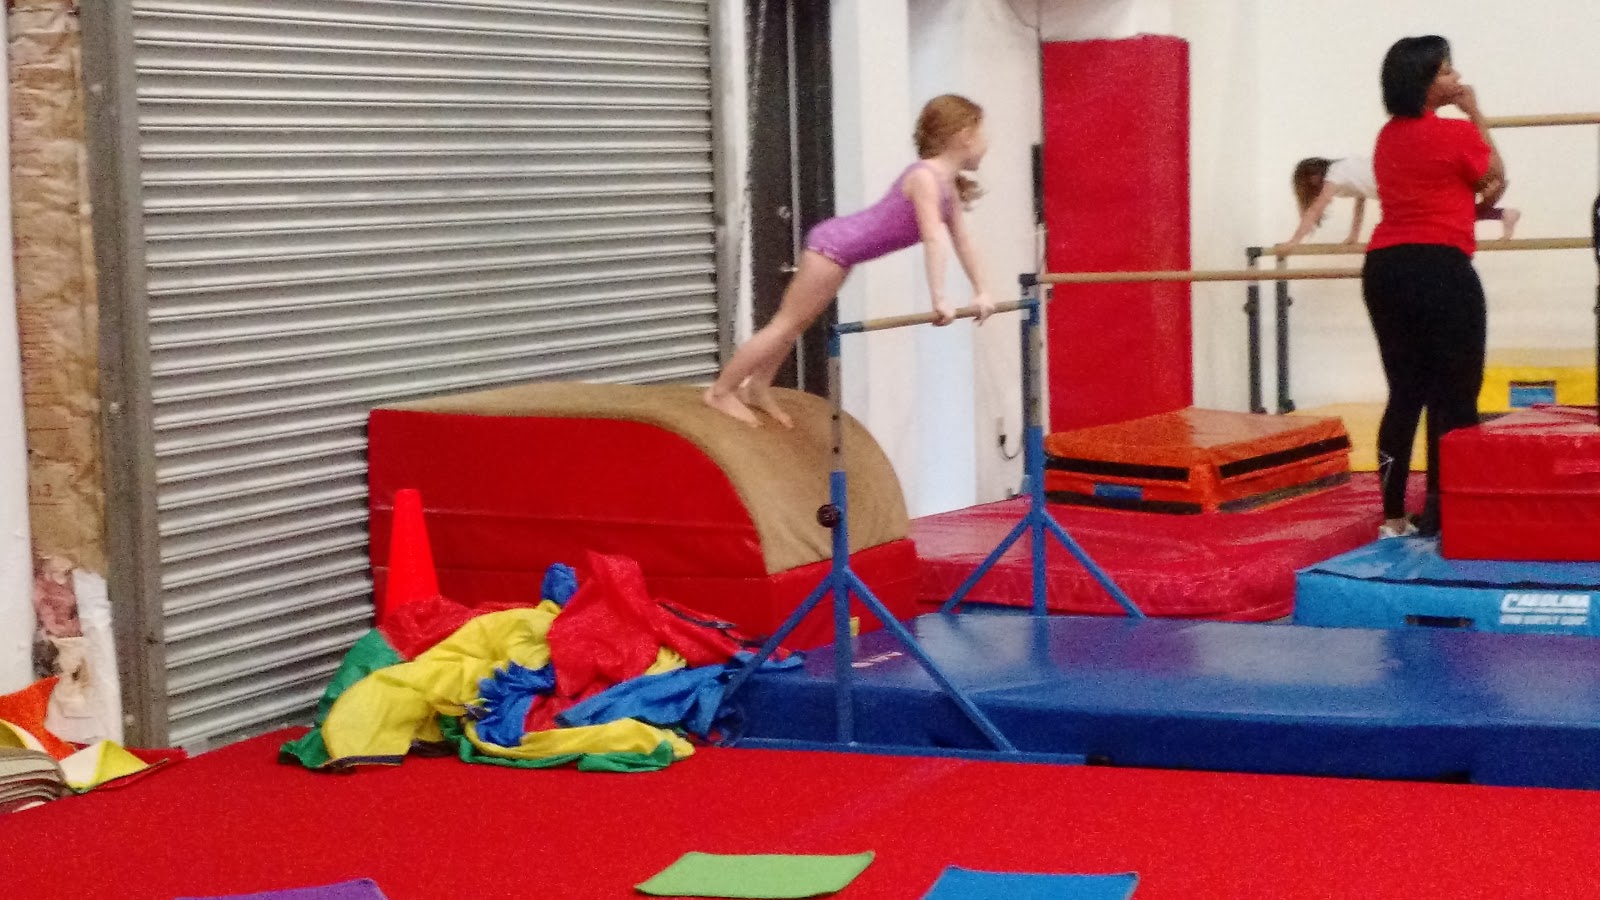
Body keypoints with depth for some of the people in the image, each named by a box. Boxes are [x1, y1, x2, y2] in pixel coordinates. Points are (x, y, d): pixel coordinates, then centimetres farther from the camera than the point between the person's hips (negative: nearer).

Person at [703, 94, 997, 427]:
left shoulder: (948, 185, 8)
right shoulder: (925, 177, -22)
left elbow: (962, 240, 15)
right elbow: (934, 239, -30)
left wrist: (981, 292, 14)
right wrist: (939, 300, -34)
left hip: (841, 249, 9)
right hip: (834, 246, -9)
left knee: (793, 324, 19)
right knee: (787, 324, -3)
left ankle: (757, 388, 31)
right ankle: (720, 392, 3)